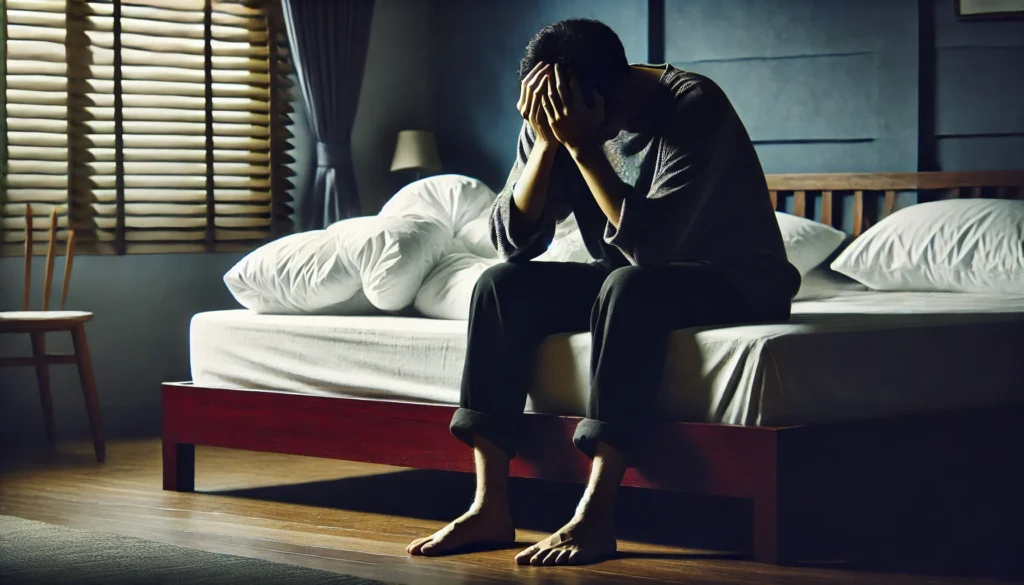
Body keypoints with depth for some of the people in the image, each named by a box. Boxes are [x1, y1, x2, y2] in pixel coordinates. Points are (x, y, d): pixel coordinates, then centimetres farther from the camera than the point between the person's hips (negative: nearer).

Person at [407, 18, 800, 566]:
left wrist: (580, 143, -34)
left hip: (738, 282, -6)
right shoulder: (552, 119, -6)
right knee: (501, 285, -15)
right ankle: (490, 505, -22)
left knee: (630, 285, -37)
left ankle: (594, 518, -38)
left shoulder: (693, 106, -24)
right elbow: (514, 241, -11)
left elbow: (650, 241, -33)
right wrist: (545, 142, -23)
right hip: (631, 280, 7)